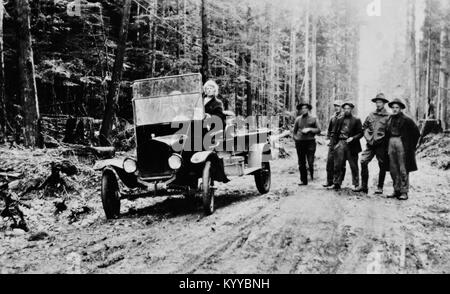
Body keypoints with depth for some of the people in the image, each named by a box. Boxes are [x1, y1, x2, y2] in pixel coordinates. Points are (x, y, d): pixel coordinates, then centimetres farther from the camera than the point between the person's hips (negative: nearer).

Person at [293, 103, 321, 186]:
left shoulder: (313, 119, 7)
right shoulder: (298, 119, 12)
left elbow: (318, 130, 4)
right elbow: (294, 131, 20)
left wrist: (309, 129, -8)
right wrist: (296, 138, 4)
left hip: (310, 142, -2)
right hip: (300, 142, 2)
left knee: (310, 162, -12)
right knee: (301, 163, 4)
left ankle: (312, 176, 11)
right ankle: (304, 181, 12)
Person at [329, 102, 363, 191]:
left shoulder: (356, 120, 3)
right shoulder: (339, 120, 13)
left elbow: (360, 133, -1)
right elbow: (335, 133, 14)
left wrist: (353, 138, -16)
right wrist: (335, 143, 3)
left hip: (351, 145, -3)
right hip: (340, 143, 3)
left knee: (354, 166, 1)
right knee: (338, 165, 2)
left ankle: (356, 184, 9)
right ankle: (337, 183, 10)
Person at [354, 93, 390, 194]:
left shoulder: (388, 117, -3)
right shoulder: (371, 115, 10)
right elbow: (364, 127, 19)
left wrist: (380, 139, -7)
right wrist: (368, 138, 7)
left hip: (381, 145, -4)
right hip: (371, 144, 4)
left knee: (382, 166, 3)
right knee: (363, 161, -7)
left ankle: (380, 188, 13)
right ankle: (364, 186, 2)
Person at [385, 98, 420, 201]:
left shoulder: (406, 120, -5)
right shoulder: (389, 119, 11)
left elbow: (416, 133, -2)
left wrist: (411, 146, -1)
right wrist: (388, 144, 13)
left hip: (402, 145, -6)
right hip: (391, 143, 6)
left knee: (403, 170, -3)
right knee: (393, 169, 8)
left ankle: (404, 192, 1)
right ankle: (396, 190, 17)